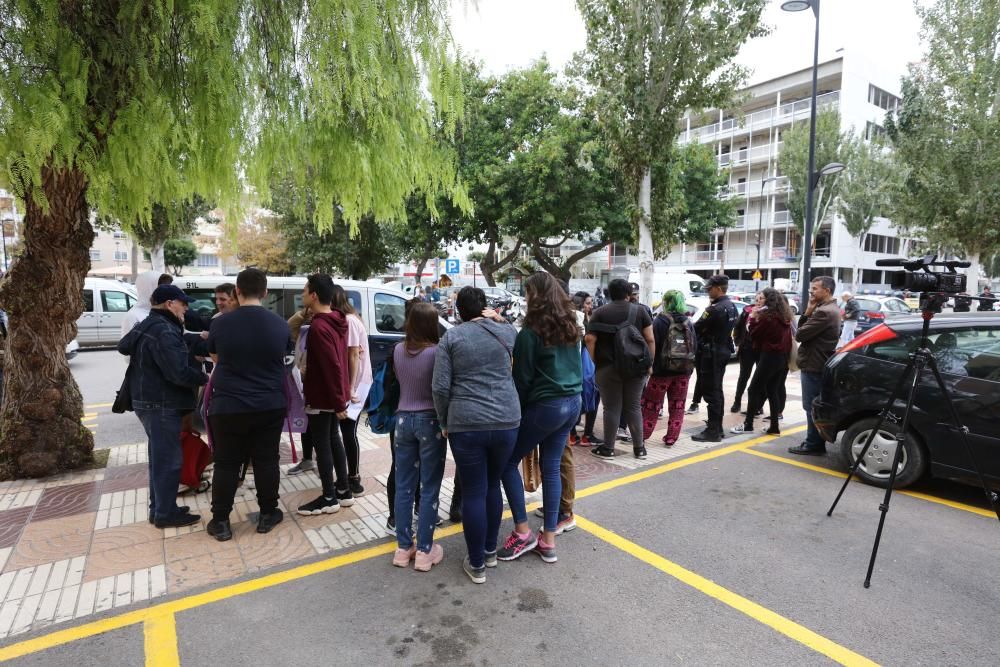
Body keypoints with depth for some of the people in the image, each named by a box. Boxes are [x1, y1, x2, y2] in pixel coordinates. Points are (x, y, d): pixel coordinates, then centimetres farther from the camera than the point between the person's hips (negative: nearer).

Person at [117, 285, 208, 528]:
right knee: (169, 459, -2)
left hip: (148, 401, 11)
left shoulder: (146, 325, 14)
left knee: (159, 457, 19)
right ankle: (166, 514, 8)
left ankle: (158, 508, 29)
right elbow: (179, 373, -29)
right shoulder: (165, 331, -22)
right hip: (162, 404, -11)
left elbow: (123, 346, 32)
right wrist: (205, 378, -15)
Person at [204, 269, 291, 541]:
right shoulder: (279, 324, -5)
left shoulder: (221, 323, -7)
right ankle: (268, 514, 22)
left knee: (226, 463, 11)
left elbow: (214, 359, 10)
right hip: (270, 406, 1)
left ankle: (220, 521, 20)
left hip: (228, 405, -1)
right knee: (266, 461, 11)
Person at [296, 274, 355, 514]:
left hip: (321, 397, -9)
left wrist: (339, 402, -23)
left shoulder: (318, 327, -23)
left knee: (322, 445, 2)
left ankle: (329, 499, 14)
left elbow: (332, 367, -26)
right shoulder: (338, 320, 7)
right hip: (333, 395, 9)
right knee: (333, 439, 17)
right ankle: (343, 491, 26)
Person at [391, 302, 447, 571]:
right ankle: (424, 551, 14)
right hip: (430, 420, -5)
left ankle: (403, 547, 22)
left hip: (403, 419, 5)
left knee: (404, 487, 12)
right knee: (429, 489, 6)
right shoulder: (436, 352, -15)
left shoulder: (398, 351, 1)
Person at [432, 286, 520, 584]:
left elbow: (440, 387, -6)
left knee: (473, 493, 7)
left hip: (466, 424, -3)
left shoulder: (450, 337, -1)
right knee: (493, 485, 20)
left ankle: (477, 564, 17)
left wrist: (444, 421, 7)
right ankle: (490, 550, 33)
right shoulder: (506, 331, 4)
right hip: (506, 421, 3)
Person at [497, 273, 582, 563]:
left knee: (508, 462, 7)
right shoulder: (570, 326, 7)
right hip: (572, 403, 8)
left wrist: (515, 410, 1)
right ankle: (548, 541, 18)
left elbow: (523, 378, -11)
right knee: (552, 468, 13)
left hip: (544, 406, -7)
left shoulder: (531, 332, -15)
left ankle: (523, 533, 10)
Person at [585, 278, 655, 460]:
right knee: (633, 406, 11)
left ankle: (608, 448, 10)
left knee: (612, 408, 3)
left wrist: (594, 360, 0)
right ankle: (639, 448, 15)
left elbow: (590, 339, -8)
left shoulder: (600, 312, 1)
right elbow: (650, 339, -1)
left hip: (608, 367, -2)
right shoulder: (640, 311, 4)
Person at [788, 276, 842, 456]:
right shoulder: (829, 309, 14)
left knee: (812, 407, -2)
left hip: (814, 366, -11)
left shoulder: (824, 312, -21)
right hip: (818, 364, 11)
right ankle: (815, 443, 25)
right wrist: (808, 312, -4)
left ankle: (813, 445, 5)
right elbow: (803, 328, 11)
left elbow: (800, 334, -21)